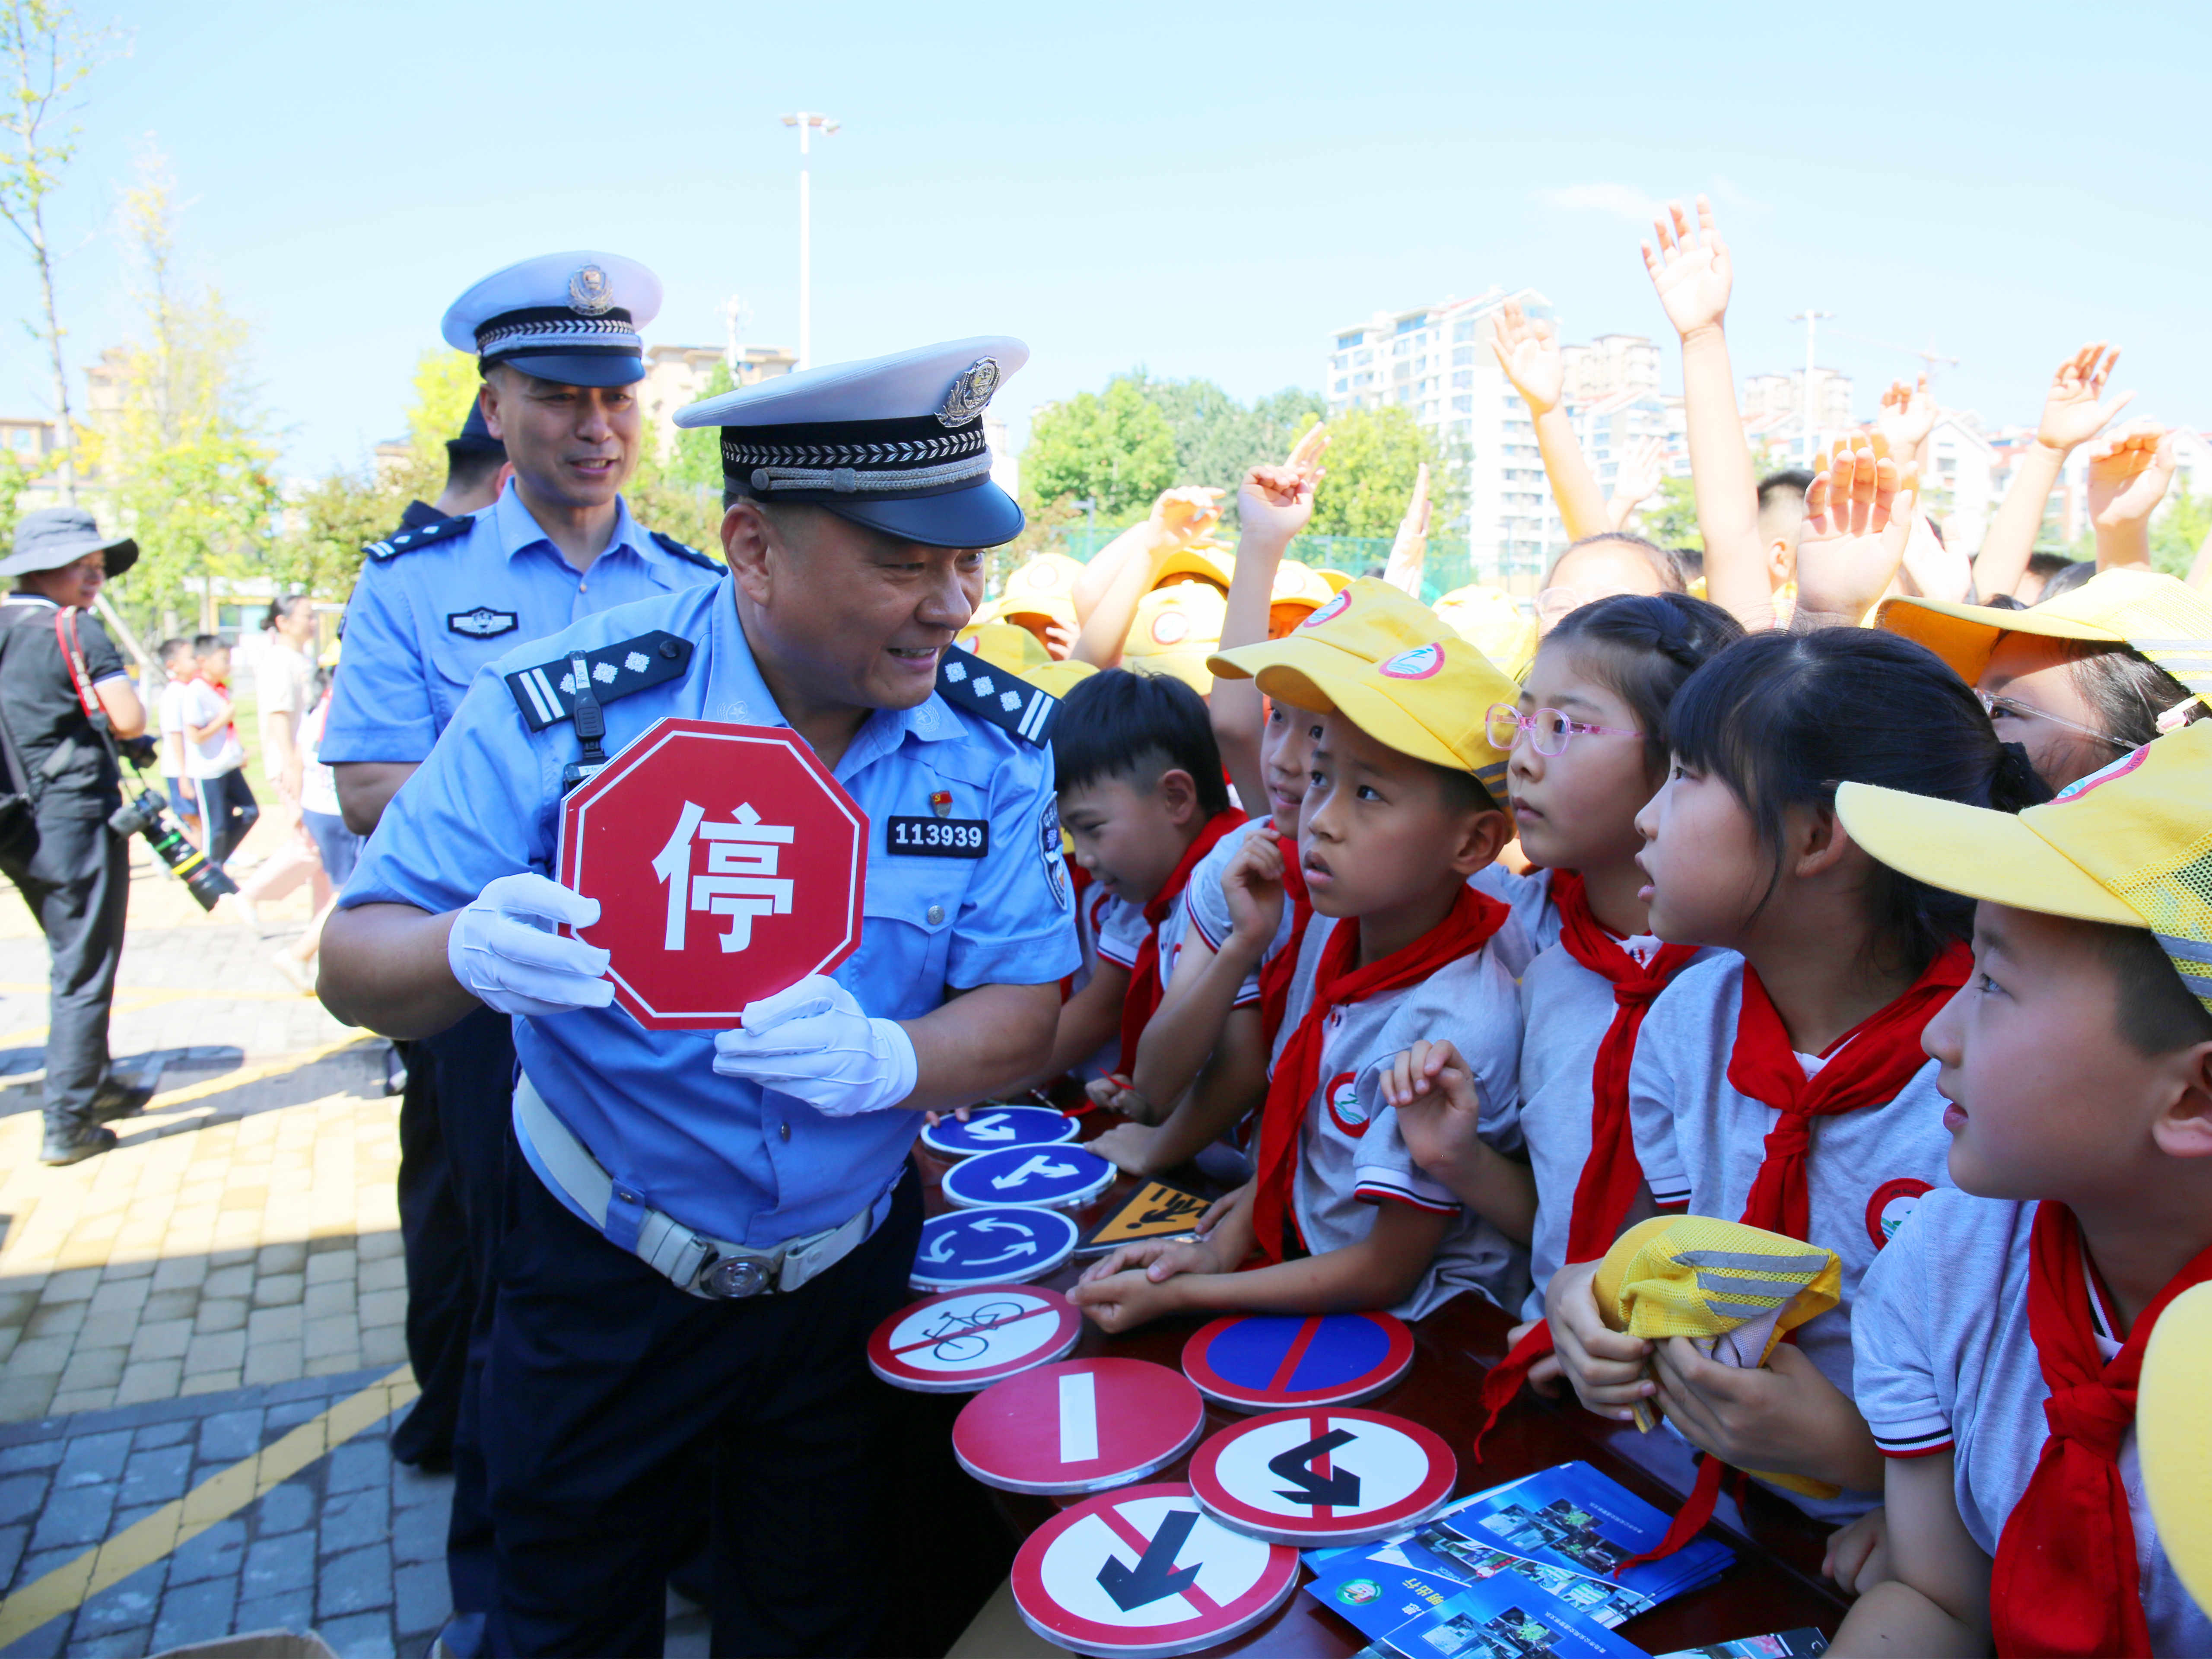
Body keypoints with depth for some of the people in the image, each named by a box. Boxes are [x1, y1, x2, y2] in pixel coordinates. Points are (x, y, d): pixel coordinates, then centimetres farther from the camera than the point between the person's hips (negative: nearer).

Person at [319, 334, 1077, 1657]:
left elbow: (1024, 1011, -10)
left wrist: (886, 1058, -32)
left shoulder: (995, 747, -14)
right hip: (606, 1282, -1)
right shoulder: (563, 713, -21)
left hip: (848, 1280, 2)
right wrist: (467, 953, -39)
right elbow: (358, 964, -15)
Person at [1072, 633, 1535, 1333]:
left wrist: (1186, 1294, -13)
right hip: (1304, 1262, 6)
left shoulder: (1453, 1026, -26)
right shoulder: (1334, 931, -4)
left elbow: (1386, 1273, -18)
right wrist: (1220, 1248, 0)